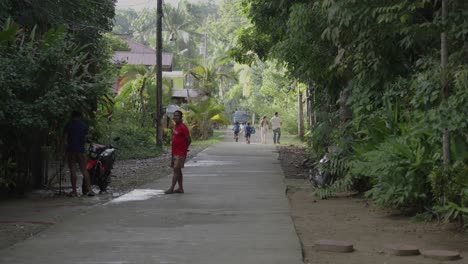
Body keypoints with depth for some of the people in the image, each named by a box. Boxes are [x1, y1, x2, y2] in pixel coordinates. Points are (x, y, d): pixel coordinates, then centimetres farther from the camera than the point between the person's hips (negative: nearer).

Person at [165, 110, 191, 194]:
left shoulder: (183, 127, -15)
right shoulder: (175, 126, 12)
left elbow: (189, 140, -13)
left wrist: (185, 148, 1)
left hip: (180, 153, -9)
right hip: (175, 152, 9)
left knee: (176, 170, -9)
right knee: (178, 170, 11)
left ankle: (171, 188, -10)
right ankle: (180, 188, 16)